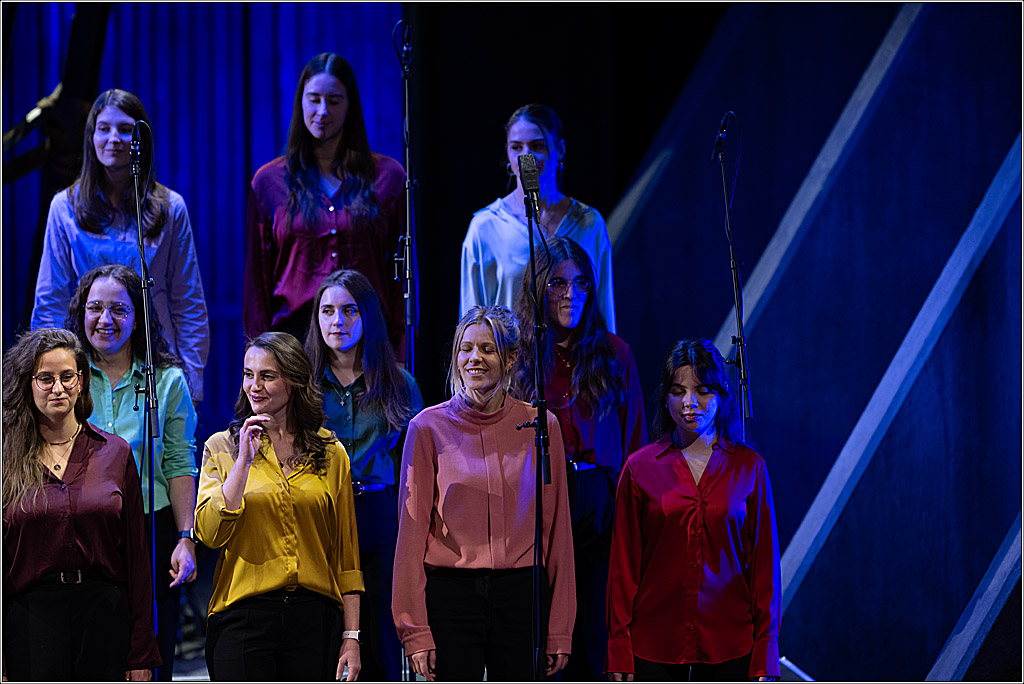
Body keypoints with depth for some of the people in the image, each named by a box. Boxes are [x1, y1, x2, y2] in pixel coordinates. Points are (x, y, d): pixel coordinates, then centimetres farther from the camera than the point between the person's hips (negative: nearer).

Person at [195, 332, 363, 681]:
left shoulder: (330, 454, 9)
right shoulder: (222, 447, 5)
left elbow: (346, 555, 9)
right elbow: (210, 533, -8)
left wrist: (352, 636, 3)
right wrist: (244, 460, -13)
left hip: (314, 616, 1)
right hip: (243, 614, -1)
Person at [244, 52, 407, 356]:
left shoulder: (387, 177, 7)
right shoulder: (270, 181, 9)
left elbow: (403, 275, 7)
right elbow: (257, 279, 10)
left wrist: (401, 353, 1)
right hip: (295, 329, 0)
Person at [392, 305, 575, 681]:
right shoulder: (429, 428, 2)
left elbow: (556, 529, 8)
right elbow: (412, 532, 1)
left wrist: (559, 630, 4)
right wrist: (415, 631, -5)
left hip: (521, 594, 1)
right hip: (450, 594, -1)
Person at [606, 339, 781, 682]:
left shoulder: (749, 467, 4)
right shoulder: (641, 467, 3)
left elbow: (765, 563, 5)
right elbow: (624, 564, 4)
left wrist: (765, 656, 0)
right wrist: (619, 652, -1)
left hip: (730, 647, 0)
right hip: (655, 645, 0)